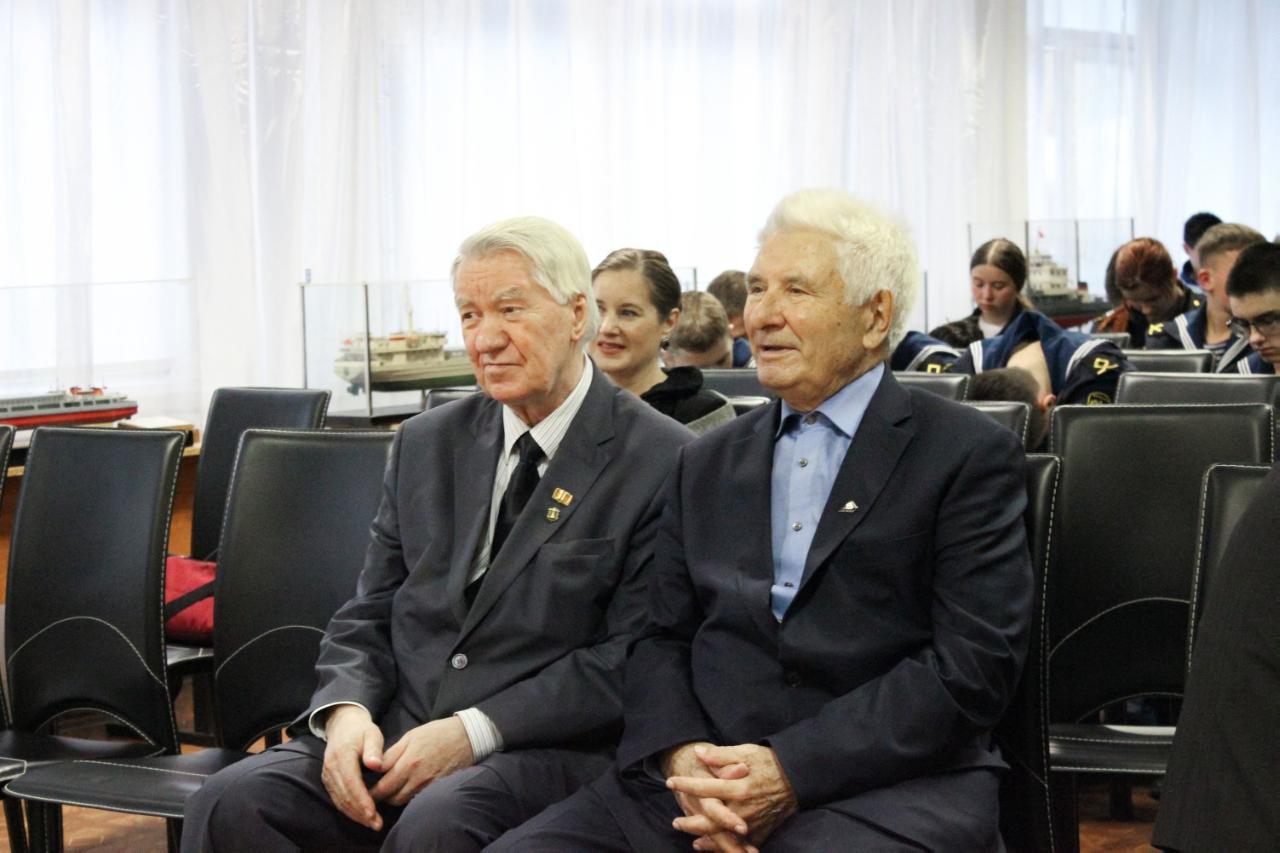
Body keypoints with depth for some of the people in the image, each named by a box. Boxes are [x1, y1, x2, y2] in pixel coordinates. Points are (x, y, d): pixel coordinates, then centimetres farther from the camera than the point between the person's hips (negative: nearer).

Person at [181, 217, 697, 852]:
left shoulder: (661, 461, -4)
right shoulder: (426, 444, 15)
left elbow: (630, 658, -9)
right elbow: (368, 614, 16)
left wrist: (474, 731, -16)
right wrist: (347, 710, -6)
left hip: (543, 752, -4)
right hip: (394, 733, 4)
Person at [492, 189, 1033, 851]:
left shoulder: (970, 455, 2)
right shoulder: (707, 464, 19)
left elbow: (973, 664, -7)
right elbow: (662, 638, 16)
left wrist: (793, 771, -15)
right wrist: (681, 754, -7)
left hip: (885, 787, -5)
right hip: (704, 771, 5)